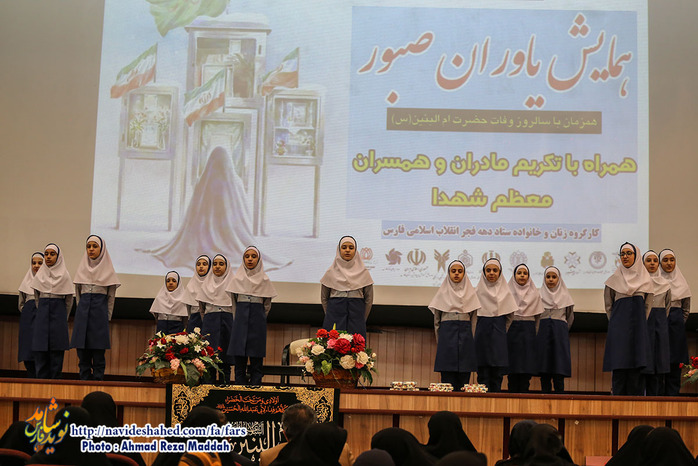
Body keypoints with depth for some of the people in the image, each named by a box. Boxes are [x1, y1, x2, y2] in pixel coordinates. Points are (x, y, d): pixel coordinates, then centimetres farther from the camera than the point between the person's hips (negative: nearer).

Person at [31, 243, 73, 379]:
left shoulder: (64, 275, 2)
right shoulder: (40, 275, 9)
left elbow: (69, 299, 7)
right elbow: (36, 297, 18)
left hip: (58, 314, -2)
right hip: (42, 313, 2)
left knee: (56, 351, -3)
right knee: (40, 350, -4)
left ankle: (55, 380, 1)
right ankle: (41, 380, 0)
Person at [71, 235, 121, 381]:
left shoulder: (107, 270, 4)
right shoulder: (82, 268, 13)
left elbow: (111, 297, 5)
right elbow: (77, 293, 17)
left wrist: (106, 317, 0)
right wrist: (82, 309, 10)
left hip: (100, 312, -3)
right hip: (83, 312, 3)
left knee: (98, 352, -5)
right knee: (82, 352, 1)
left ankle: (98, 381, -2)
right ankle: (84, 381, 6)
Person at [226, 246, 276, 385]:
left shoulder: (264, 280, 7)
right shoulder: (237, 279, 9)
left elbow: (267, 305, 12)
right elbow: (233, 301, 14)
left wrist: (259, 317, 8)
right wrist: (239, 318, 12)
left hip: (257, 321, -1)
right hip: (240, 319, 1)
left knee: (256, 362, -3)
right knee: (239, 359, -2)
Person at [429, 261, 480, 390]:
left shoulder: (470, 293, 11)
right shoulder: (443, 293, 10)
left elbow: (474, 319, 11)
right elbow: (436, 321, 11)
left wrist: (471, 339, 2)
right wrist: (439, 341, 5)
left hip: (465, 334, 1)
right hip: (447, 332, -1)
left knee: (464, 376, -2)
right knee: (447, 376, -5)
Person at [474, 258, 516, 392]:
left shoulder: (505, 291, 8)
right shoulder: (478, 290, 5)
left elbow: (510, 315, 13)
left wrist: (501, 329, 9)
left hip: (498, 333, 1)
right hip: (482, 331, -1)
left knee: (497, 372, -1)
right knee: (483, 371, -4)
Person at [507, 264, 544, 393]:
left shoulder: (534, 294, 11)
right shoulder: (508, 292, 7)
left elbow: (538, 316, 12)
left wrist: (535, 333, 5)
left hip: (528, 331, 1)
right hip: (512, 330, -1)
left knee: (527, 369, -5)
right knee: (513, 369, -4)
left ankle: (524, 394, -4)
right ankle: (512, 394, -1)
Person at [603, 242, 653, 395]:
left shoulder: (645, 279, 10)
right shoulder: (614, 279, 8)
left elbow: (647, 305, 12)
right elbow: (608, 305, 12)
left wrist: (639, 322, 5)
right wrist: (617, 322, 7)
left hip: (638, 326, 1)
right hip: (618, 328, -1)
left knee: (636, 367, -3)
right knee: (619, 367, -6)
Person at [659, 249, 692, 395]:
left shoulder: (681, 283, 11)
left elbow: (686, 309, 15)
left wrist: (679, 322, 4)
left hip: (676, 325, 3)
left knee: (675, 365, 1)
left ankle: (672, 395, 4)